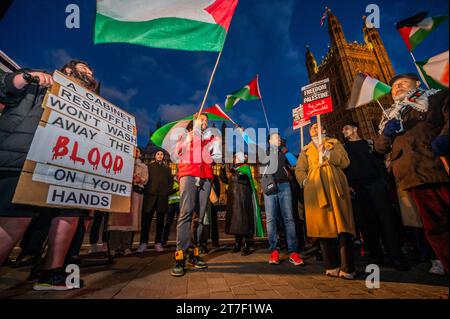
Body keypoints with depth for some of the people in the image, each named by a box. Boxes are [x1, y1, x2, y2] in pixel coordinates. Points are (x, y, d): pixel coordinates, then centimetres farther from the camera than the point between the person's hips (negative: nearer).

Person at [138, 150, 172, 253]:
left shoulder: (167, 168, 19)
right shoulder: (149, 166, 16)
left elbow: (171, 181, 15)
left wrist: (167, 191, 2)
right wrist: (147, 190, -3)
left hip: (162, 197, 2)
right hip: (150, 196, -1)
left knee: (160, 221, 3)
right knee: (146, 220, -5)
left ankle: (158, 243, 8)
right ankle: (143, 243, 2)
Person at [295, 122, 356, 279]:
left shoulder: (334, 142, 19)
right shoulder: (305, 150, 23)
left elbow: (345, 161, 5)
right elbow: (299, 170, 12)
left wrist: (327, 153, -6)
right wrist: (306, 182, -5)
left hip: (335, 186, -1)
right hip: (315, 189, 2)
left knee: (342, 226, -7)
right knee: (322, 226, -2)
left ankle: (347, 269, 0)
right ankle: (332, 267, 7)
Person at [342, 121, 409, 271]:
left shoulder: (369, 143, 17)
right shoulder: (343, 147, 14)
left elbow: (379, 161, 10)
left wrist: (383, 179, -3)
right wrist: (346, 184, -6)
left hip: (376, 184, 1)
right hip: (356, 188, 0)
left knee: (387, 219, -5)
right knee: (365, 222, 0)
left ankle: (396, 256, 5)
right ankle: (376, 256, 11)